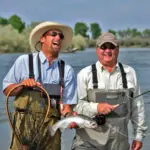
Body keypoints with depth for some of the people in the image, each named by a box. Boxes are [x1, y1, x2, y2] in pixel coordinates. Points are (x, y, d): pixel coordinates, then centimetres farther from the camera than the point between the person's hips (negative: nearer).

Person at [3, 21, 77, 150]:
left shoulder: (67, 70, 6)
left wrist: (69, 117, -16)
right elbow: (7, 90, 4)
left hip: (51, 126, 2)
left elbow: (67, 103, 4)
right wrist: (22, 85, -14)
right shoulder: (24, 61, 2)